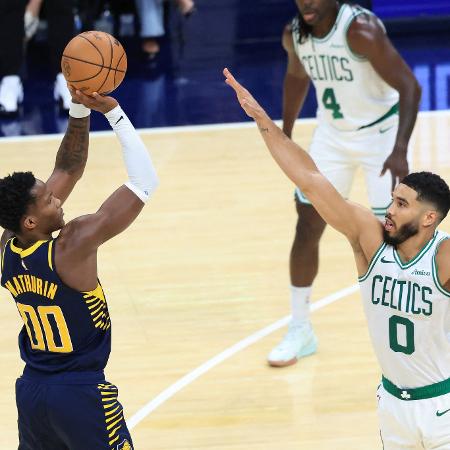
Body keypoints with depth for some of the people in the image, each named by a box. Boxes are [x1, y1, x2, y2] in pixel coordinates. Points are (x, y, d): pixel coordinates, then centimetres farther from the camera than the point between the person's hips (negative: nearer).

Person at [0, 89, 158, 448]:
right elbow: (145, 181, -20)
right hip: (81, 393, -7)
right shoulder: (73, 245, -22)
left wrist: (80, 110, -2)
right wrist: (112, 111, -17)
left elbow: (68, 170, 6)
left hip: (31, 391, 7)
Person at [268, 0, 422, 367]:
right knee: (306, 229, 3)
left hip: (380, 133, -5)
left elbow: (409, 87, -30)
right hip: (332, 134, 5)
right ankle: (300, 331, 17)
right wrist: (286, 133, 16)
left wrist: (400, 151, -40)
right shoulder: (294, 35, -9)